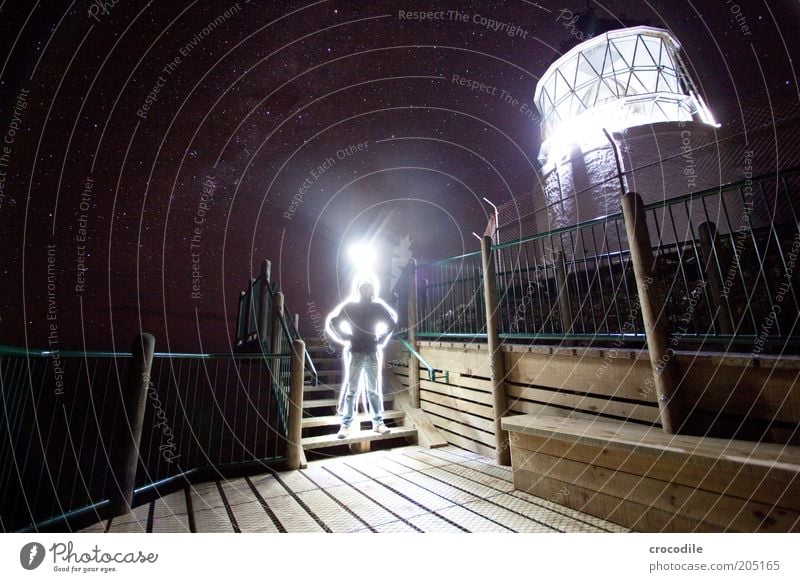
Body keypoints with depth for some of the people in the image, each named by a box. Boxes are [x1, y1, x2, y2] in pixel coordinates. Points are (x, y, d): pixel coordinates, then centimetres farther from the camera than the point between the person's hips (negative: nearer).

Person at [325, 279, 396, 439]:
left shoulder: (378, 306, -1)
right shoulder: (349, 306, -5)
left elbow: (393, 321, 12)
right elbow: (331, 323, 1)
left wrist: (382, 339, 6)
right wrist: (346, 339, -4)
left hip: (373, 353, 2)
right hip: (355, 353, -2)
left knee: (374, 389, 9)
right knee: (351, 390, 3)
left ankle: (378, 423, 19)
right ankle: (345, 425, 13)